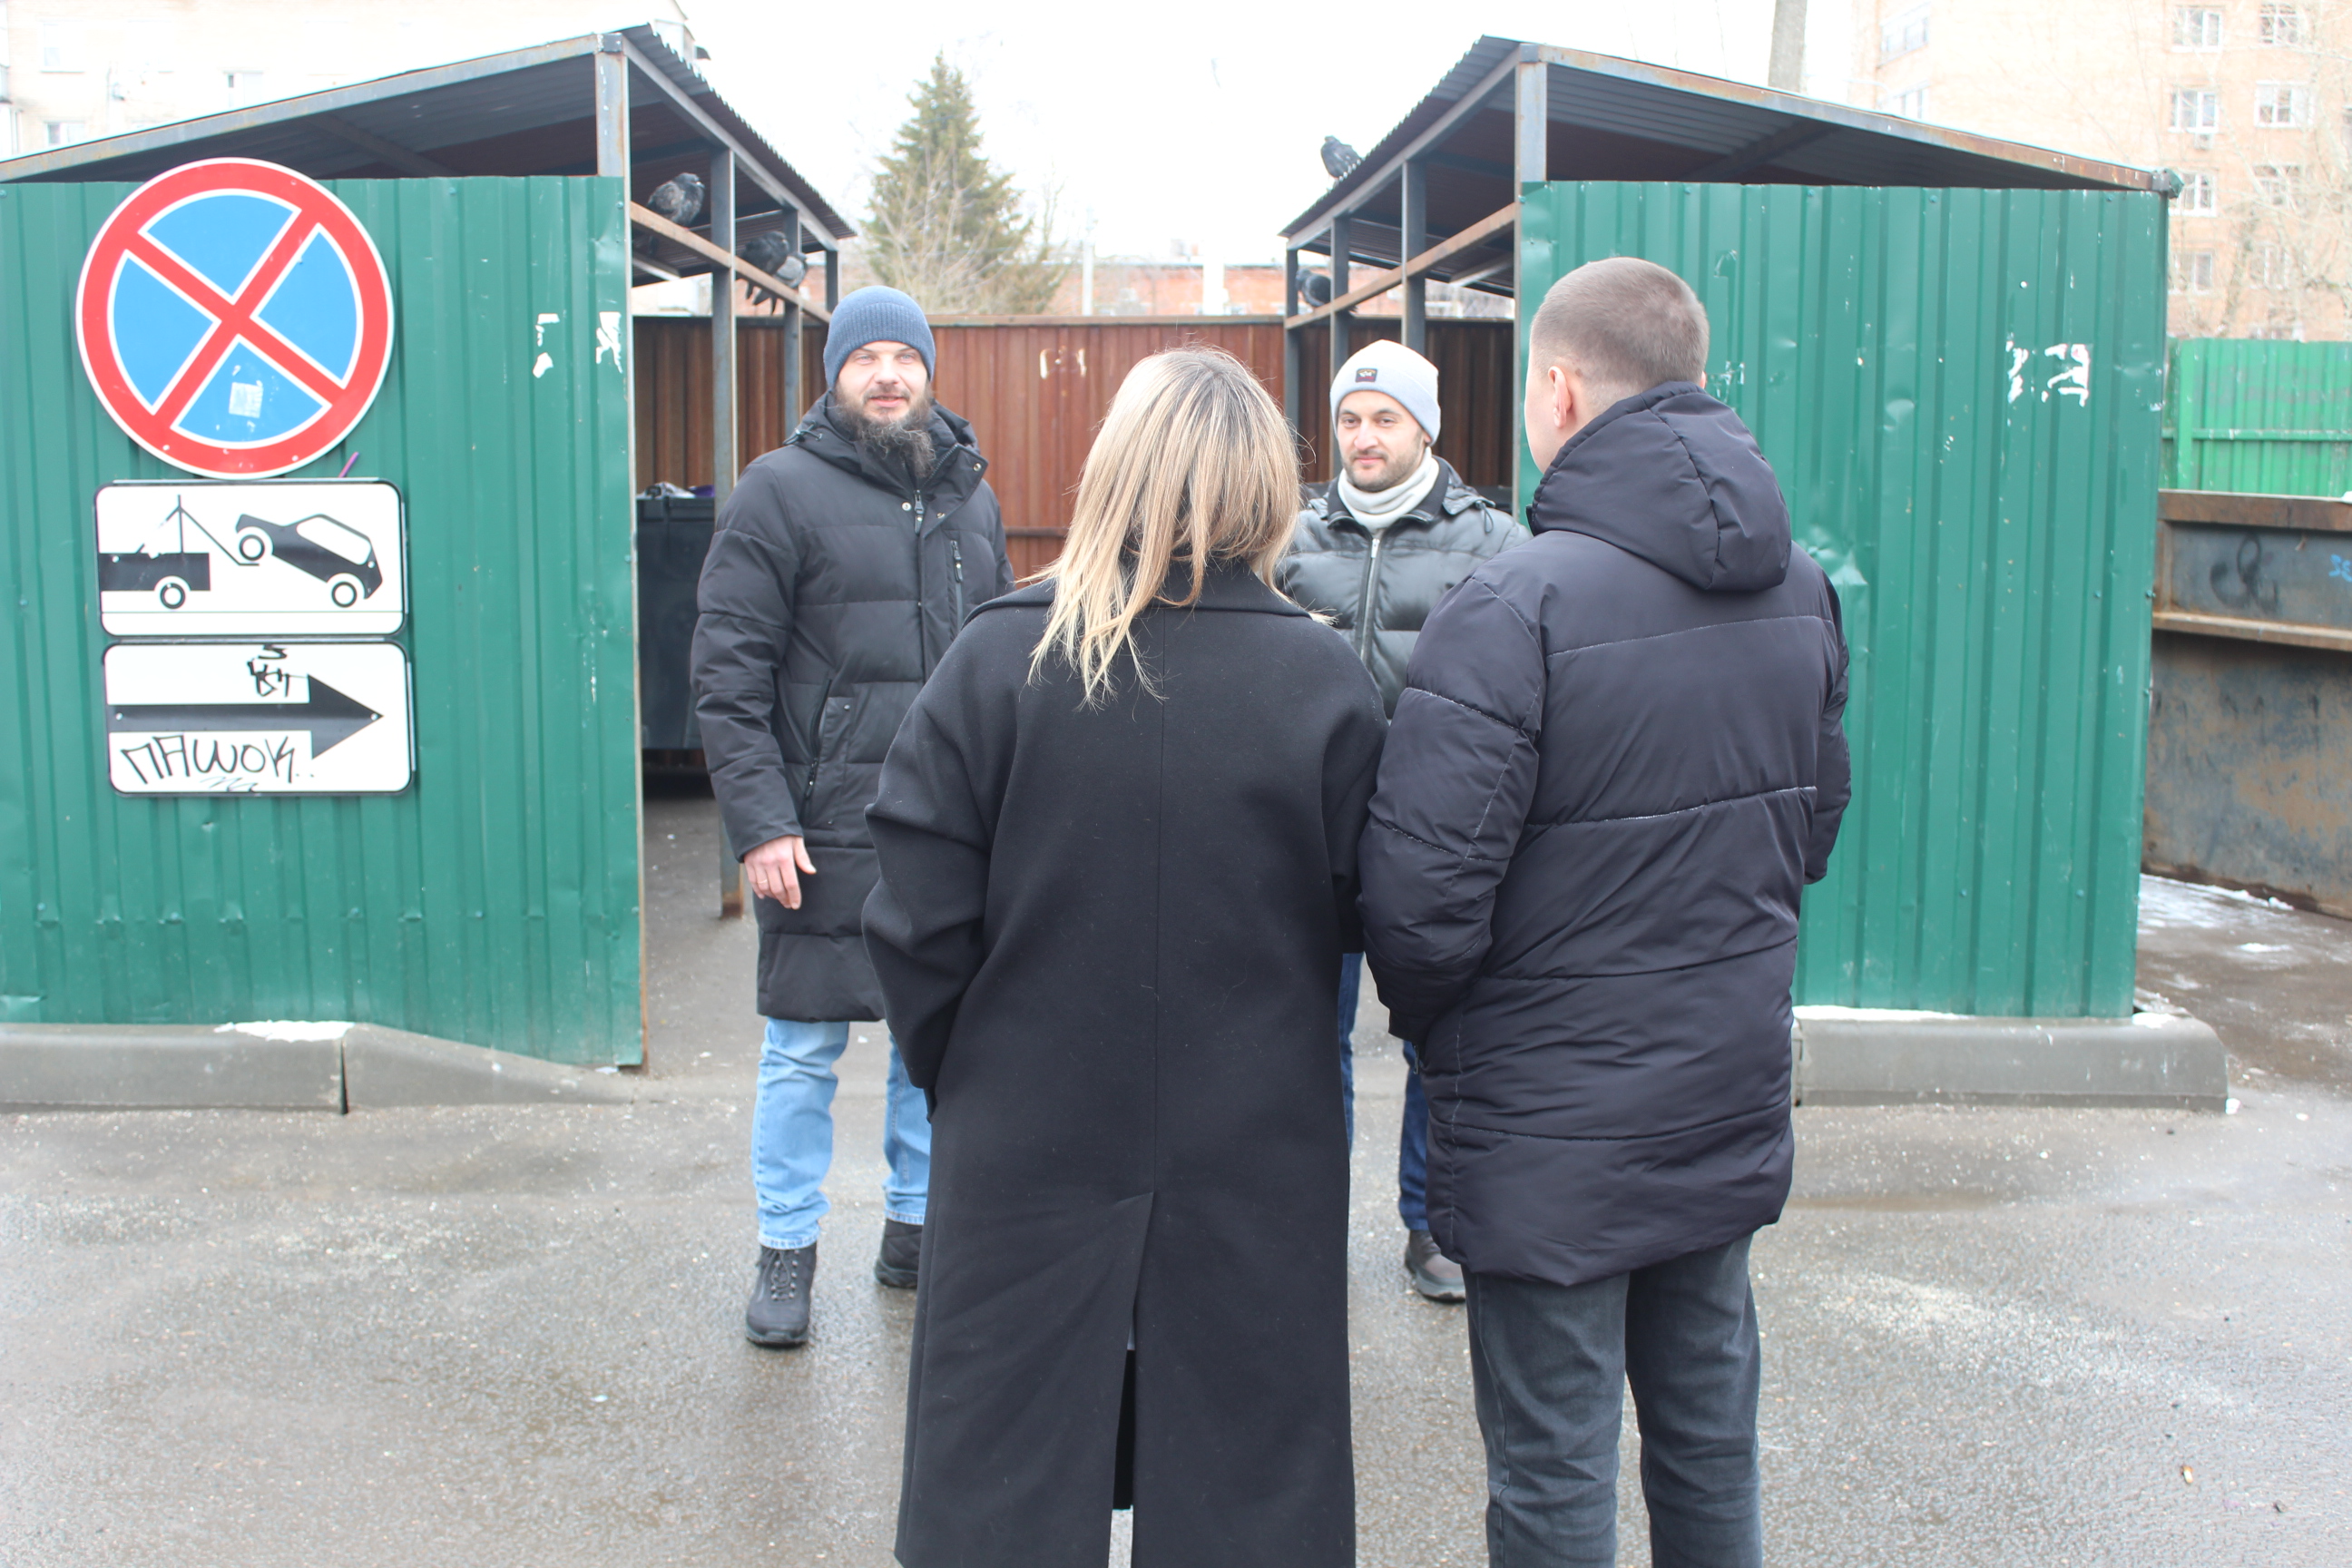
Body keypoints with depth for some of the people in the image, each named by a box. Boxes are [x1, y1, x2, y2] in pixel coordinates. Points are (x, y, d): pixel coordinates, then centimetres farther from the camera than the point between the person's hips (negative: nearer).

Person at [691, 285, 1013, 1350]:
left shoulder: (969, 495, 13)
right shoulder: (780, 492, -4)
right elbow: (726, 675, -8)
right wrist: (759, 821, -15)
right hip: (827, 832, -5)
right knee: (804, 1051, 5)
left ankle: (917, 1224, 30)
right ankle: (787, 1251, 19)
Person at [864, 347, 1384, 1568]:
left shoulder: (997, 658, -11)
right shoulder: (1327, 680, -9)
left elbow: (919, 922, -8)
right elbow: (1362, 916, -2)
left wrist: (959, 1078, 7)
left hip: (1027, 1157, 0)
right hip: (1254, 1165, 1)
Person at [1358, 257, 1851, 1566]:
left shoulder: (1516, 606, -22)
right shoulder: (1800, 589, 1)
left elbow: (1423, 900, -23)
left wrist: (1430, 1020, -2)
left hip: (1554, 1130, -6)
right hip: (1733, 1104, 7)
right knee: (1711, 1438, 22)